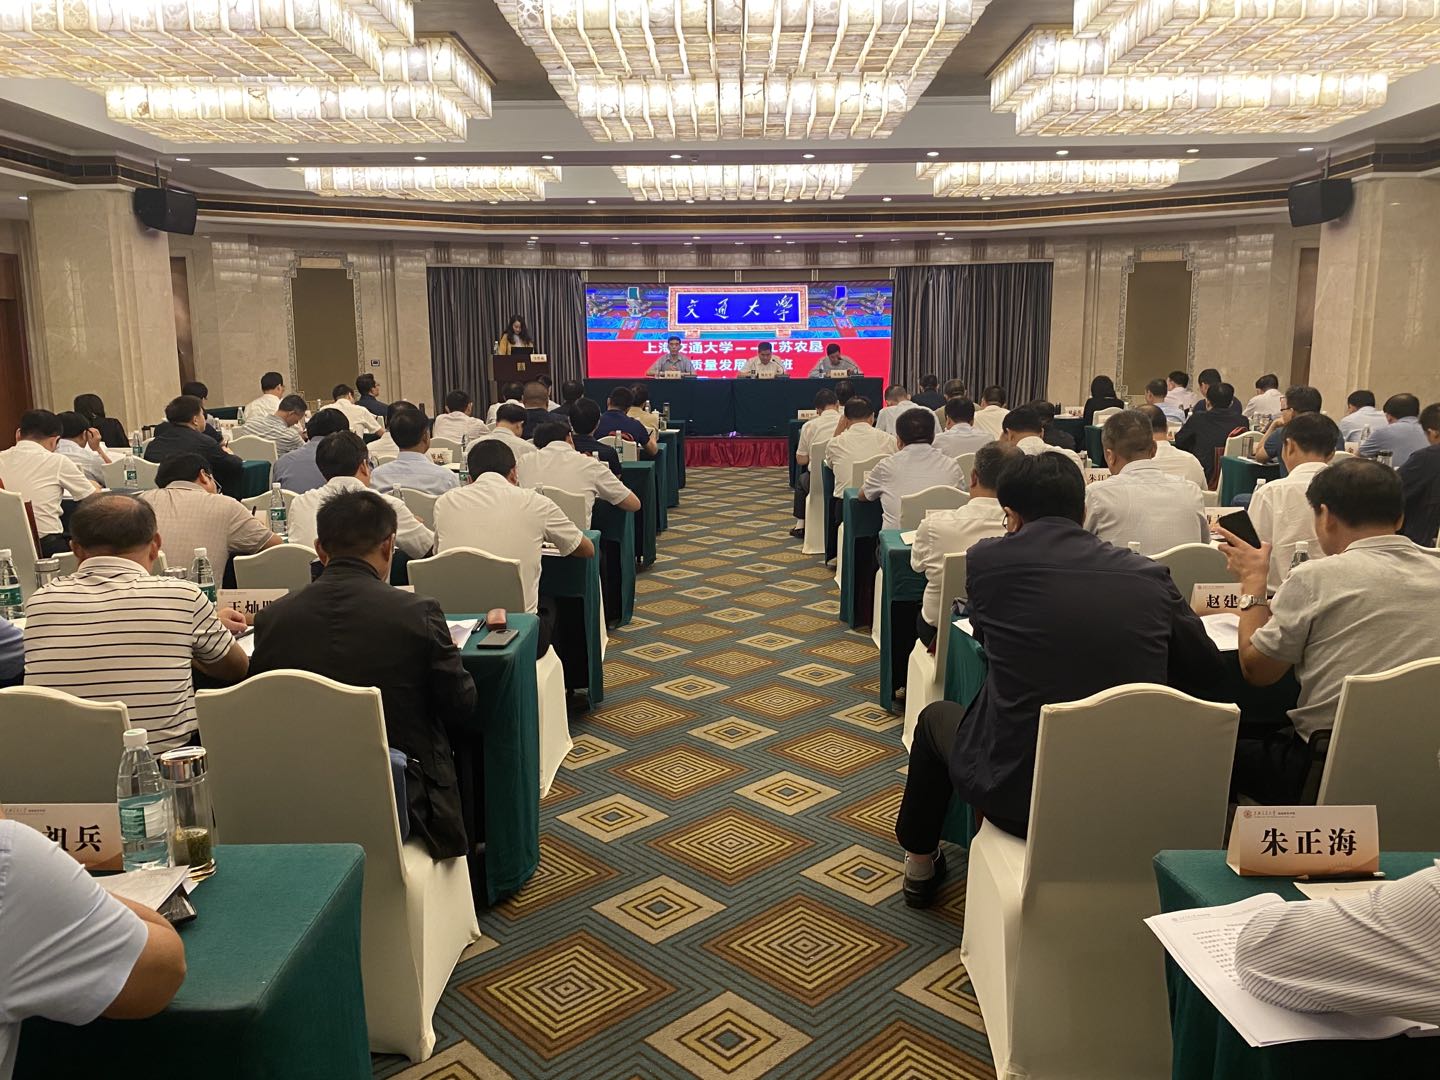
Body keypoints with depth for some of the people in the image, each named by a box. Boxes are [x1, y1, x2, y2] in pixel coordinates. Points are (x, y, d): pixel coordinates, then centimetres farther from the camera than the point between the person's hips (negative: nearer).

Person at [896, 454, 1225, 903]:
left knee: (935, 717, 28)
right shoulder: (1148, 574, -2)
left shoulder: (987, 558, -8)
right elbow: (1207, 673, 9)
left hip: (1016, 795, -3)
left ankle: (920, 862, 45)